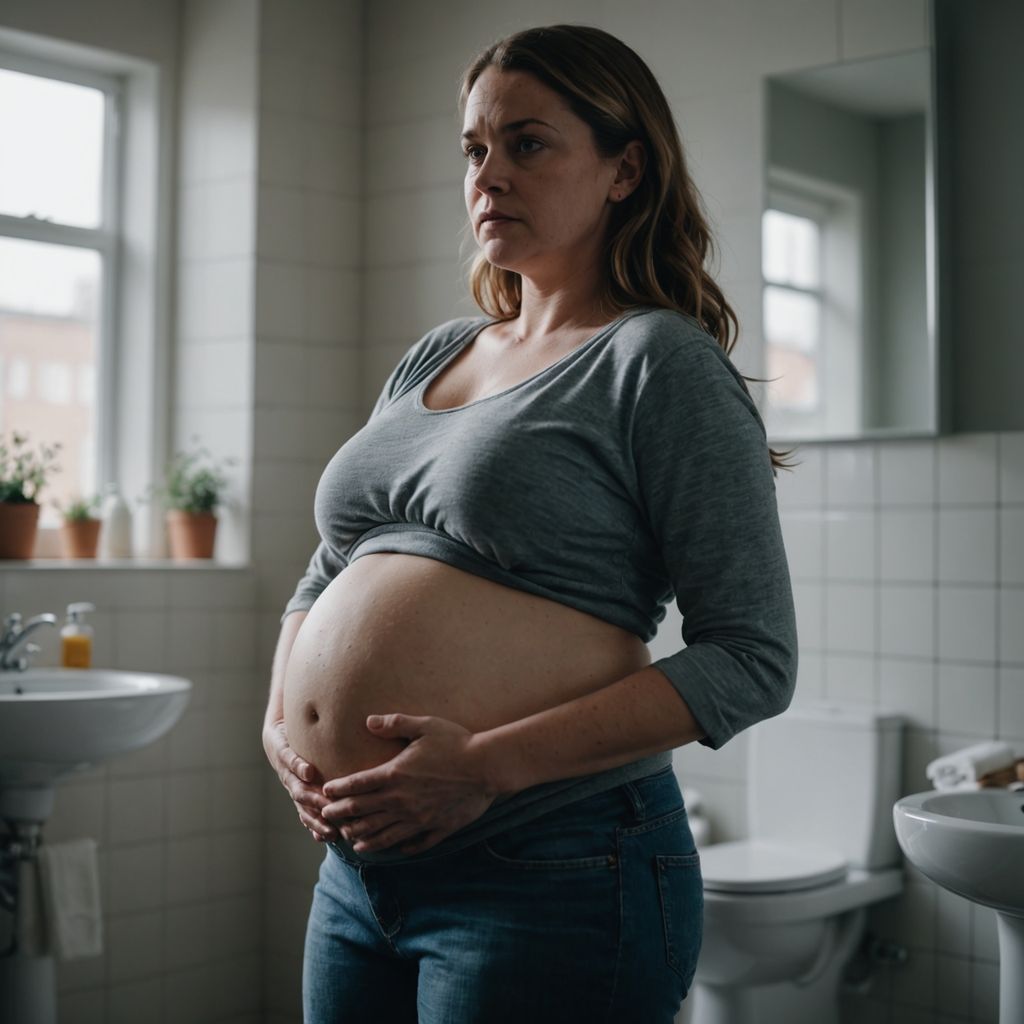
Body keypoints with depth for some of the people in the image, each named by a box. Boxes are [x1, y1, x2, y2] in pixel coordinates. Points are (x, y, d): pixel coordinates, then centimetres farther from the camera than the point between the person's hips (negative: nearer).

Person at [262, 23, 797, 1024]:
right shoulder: (433, 356, 14)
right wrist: (280, 720, 2)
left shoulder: (660, 360, -7)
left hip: (550, 874, -7)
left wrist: (490, 763, -20)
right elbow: (325, 577, 21)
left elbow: (751, 657, -14)